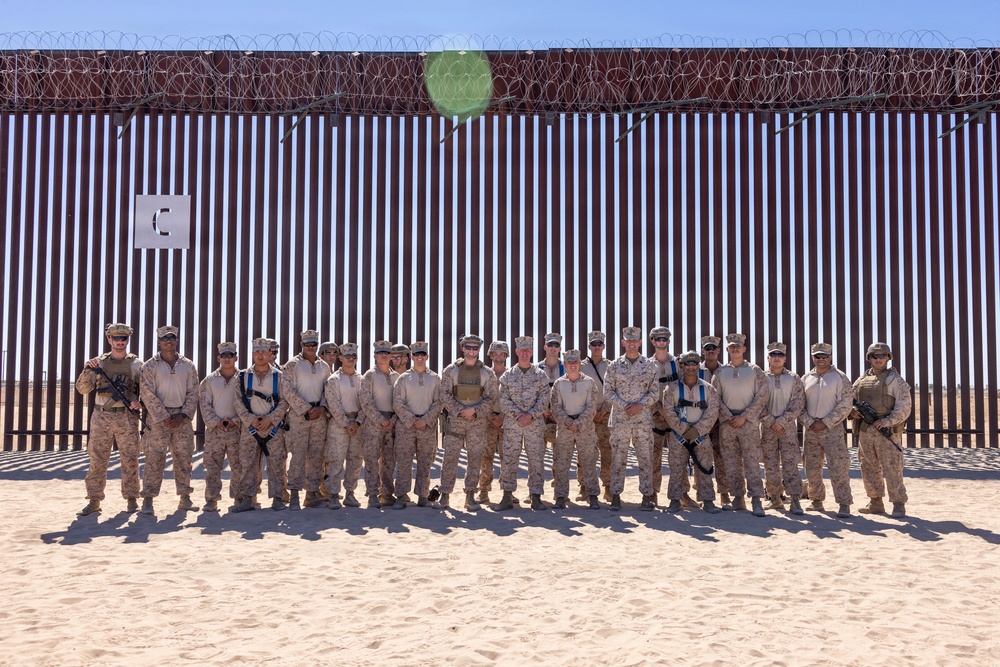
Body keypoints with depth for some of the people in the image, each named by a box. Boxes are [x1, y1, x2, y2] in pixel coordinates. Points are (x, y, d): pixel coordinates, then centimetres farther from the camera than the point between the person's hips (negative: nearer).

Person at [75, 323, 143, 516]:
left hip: (127, 418, -2)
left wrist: (140, 402, -13)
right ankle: (94, 501, 8)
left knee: (130, 460, 1)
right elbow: (83, 389, 5)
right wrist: (87, 370, -11)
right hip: (101, 417, 2)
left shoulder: (136, 364, 5)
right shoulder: (98, 362, 9)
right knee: (97, 460, 3)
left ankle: (131, 499, 10)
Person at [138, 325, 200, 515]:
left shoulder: (188, 366, 9)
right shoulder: (150, 366, 0)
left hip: (182, 418, 3)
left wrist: (182, 415, -7)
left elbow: (193, 393, 6)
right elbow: (148, 394, -7)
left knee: (183, 458, 7)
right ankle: (148, 500, 1)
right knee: (154, 458, -4)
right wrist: (164, 417, -13)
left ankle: (185, 498, 16)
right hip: (158, 417, -3)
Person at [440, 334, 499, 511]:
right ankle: (445, 494, 7)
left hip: (478, 421, 1)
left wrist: (474, 410, -13)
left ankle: (470, 496, 10)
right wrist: (460, 411, -13)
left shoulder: (487, 373, 5)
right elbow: (445, 395, -2)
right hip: (454, 420, -1)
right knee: (450, 457, -1)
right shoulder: (450, 370, 2)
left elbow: (491, 398, 2)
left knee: (475, 459, 3)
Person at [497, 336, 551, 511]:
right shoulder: (507, 375, 7)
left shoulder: (541, 375, 6)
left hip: (535, 424, 0)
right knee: (508, 459, 0)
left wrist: (530, 415, -13)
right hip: (512, 424, 0)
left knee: (536, 460, 2)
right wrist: (518, 414, -13)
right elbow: (504, 400, 0)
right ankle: (507, 497, 8)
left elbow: (544, 400, 0)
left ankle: (536, 497, 9)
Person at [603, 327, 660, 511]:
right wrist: (624, 406, -11)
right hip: (620, 418, 0)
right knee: (618, 458, 2)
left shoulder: (650, 367, 7)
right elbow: (608, 392, 2)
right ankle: (615, 496, 8)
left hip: (643, 419, 0)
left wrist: (640, 405, -11)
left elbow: (655, 392, 4)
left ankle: (647, 496, 9)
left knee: (645, 458, 3)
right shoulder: (614, 366, 5)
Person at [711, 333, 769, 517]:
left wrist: (744, 417, -10)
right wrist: (728, 417, -7)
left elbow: (761, 397, -3)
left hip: (749, 421, -3)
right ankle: (738, 498, 12)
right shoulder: (720, 372, 9)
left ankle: (756, 500, -7)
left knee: (752, 460, -7)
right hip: (727, 422, 3)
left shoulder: (755, 371, 3)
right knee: (731, 462, 5)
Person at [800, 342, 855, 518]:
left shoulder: (840, 378, 0)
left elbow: (845, 405, -8)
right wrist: (809, 422, -7)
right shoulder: (805, 379, 12)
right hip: (810, 430, 4)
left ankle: (844, 504, -3)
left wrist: (825, 422, -13)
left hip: (833, 429, -4)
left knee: (838, 468, -8)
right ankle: (816, 500, 22)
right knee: (812, 469, 9)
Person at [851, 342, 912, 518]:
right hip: (865, 431, 6)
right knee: (869, 469, 10)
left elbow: (904, 406, -9)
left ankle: (898, 505, 2)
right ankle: (875, 503, 20)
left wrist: (887, 421, -20)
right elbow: (849, 401, 20)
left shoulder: (895, 380, -2)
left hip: (887, 431, -5)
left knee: (892, 469, -5)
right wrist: (852, 411, -3)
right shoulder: (861, 380, 14)